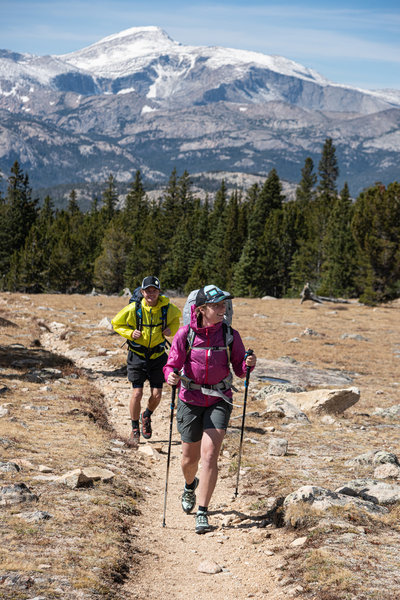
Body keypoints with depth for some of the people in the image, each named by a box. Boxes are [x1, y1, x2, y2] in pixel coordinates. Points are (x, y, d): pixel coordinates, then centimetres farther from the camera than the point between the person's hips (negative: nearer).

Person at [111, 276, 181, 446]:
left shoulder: (167, 308, -9)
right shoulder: (133, 309, -14)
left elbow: (177, 316, 15)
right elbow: (116, 323, 0)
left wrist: (171, 329, -5)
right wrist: (131, 333, -16)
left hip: (158, 355, 2)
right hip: (137, 355, -2)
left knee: (156, 395, 0)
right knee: (137, 393, -8)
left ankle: (147, 416, 34)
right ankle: (135, 430, 10)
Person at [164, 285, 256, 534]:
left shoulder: (230, 335, -6)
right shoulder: (185, 334, -9)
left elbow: (240, 370, 1)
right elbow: (172, 365, -5)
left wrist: (249, 364, -21)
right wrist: (171, 376, -27)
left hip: (219, 400, 0)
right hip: (191, 400, 0)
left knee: (210, 455, -14)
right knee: (190, 458, 11)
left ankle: (203, 513, -8)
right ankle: (190, 485, 47)